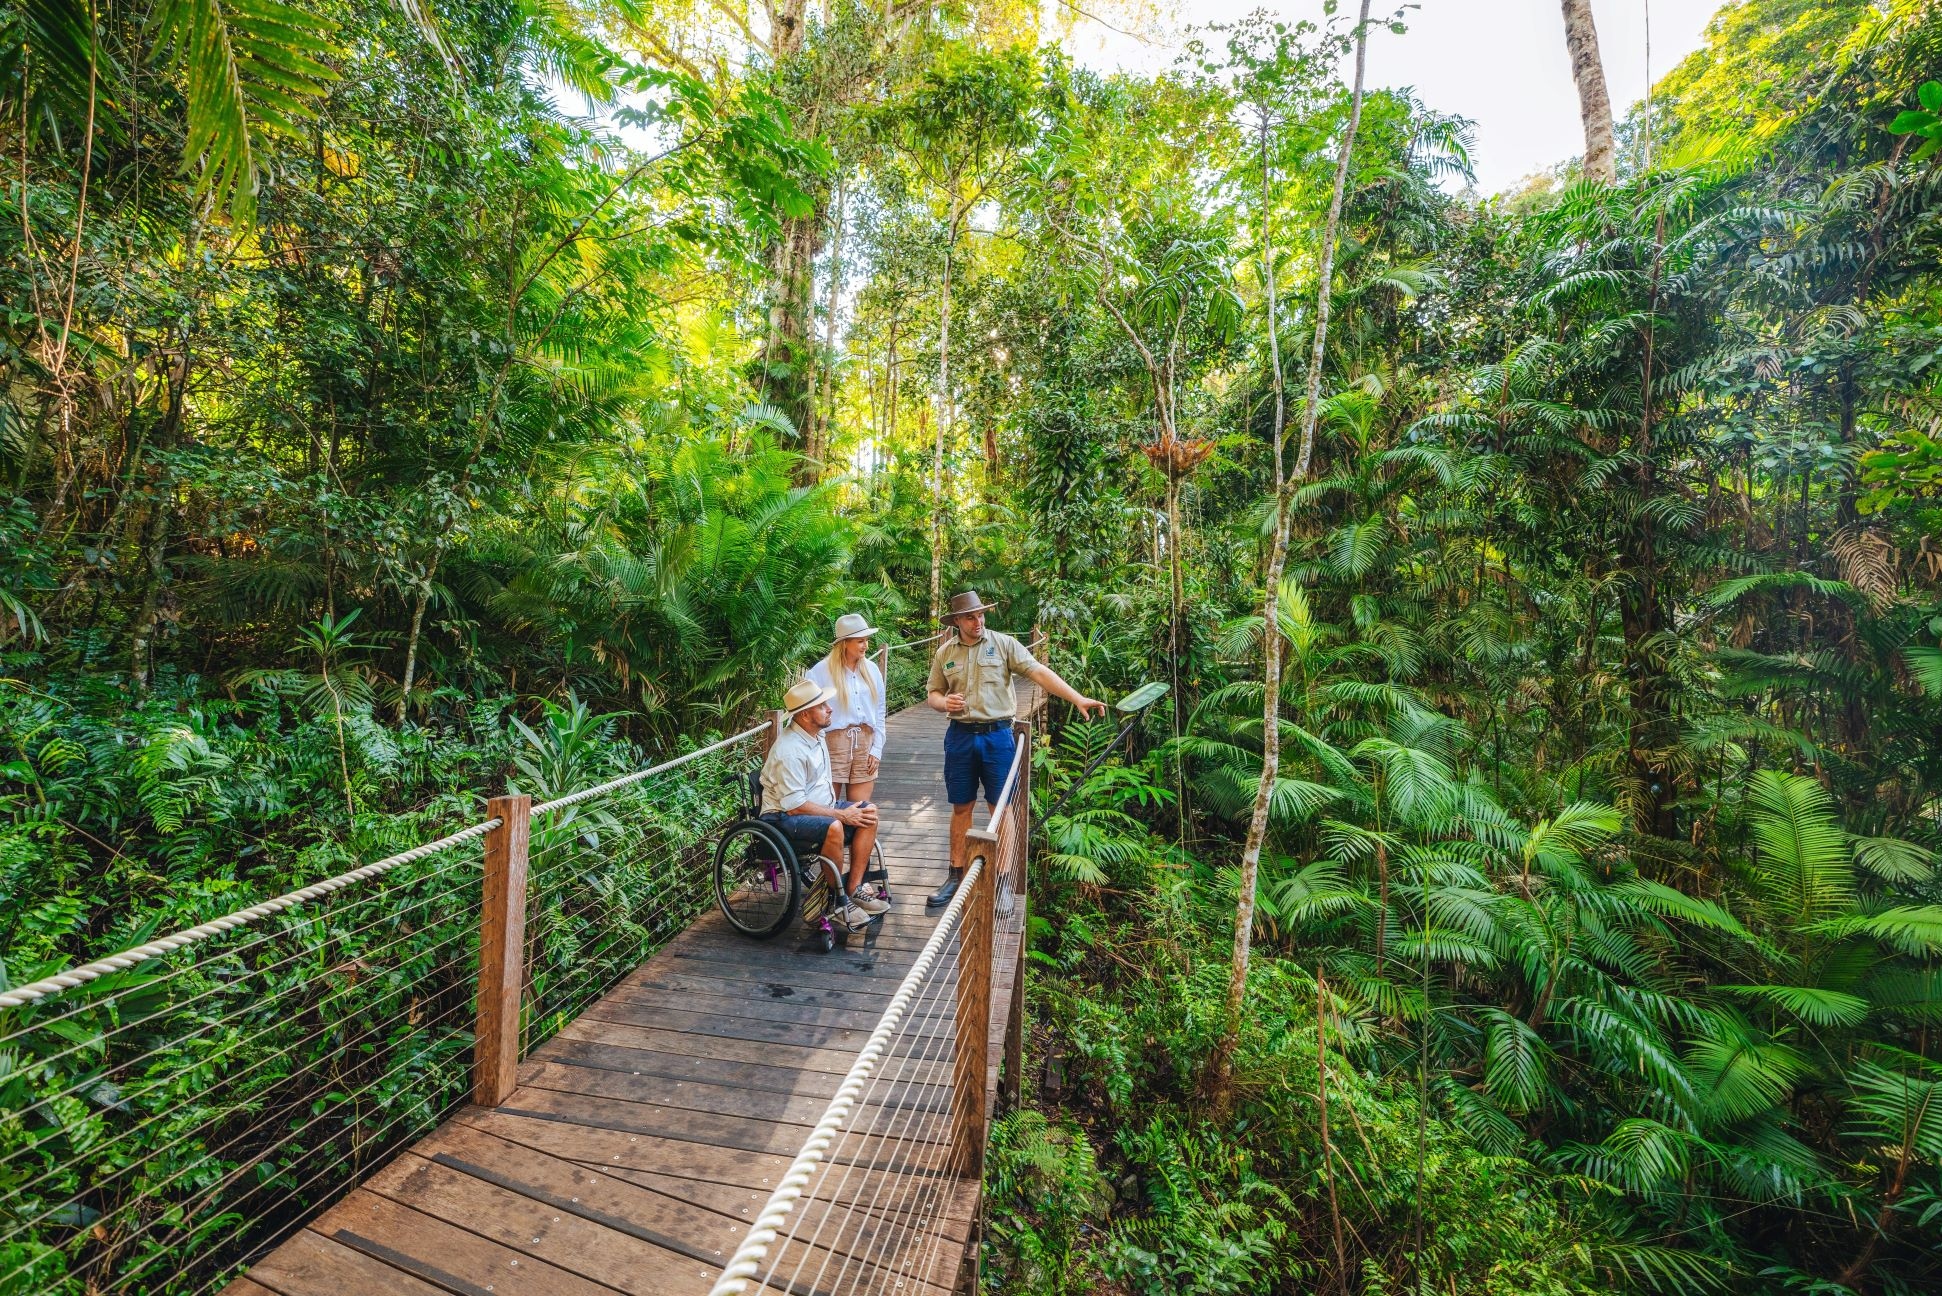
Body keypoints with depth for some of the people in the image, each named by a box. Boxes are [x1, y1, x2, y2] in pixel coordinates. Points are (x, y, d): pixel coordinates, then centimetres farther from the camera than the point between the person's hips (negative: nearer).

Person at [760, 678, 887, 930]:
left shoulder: (815, 734, 5)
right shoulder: (790, 751, -25)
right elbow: (795, 806, -26)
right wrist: (842, 814, -20)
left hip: (819, 805, 10)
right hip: (785, 818, -9)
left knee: (869, 813, -7)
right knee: (834, 828, -36)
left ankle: (852, 890, -2)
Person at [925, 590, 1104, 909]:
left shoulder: (1003, 643, -3)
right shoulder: (944, 653, 5)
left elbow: (1039, 672, -11)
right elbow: (933, 694, 12)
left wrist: (1077, 698, -20)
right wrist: (944, 703, -12)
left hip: (997, 735, -2)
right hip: (960, 736, 2)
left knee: (1001, 808, 4)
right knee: (961, 807, 11)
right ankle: (957, 875, 24)